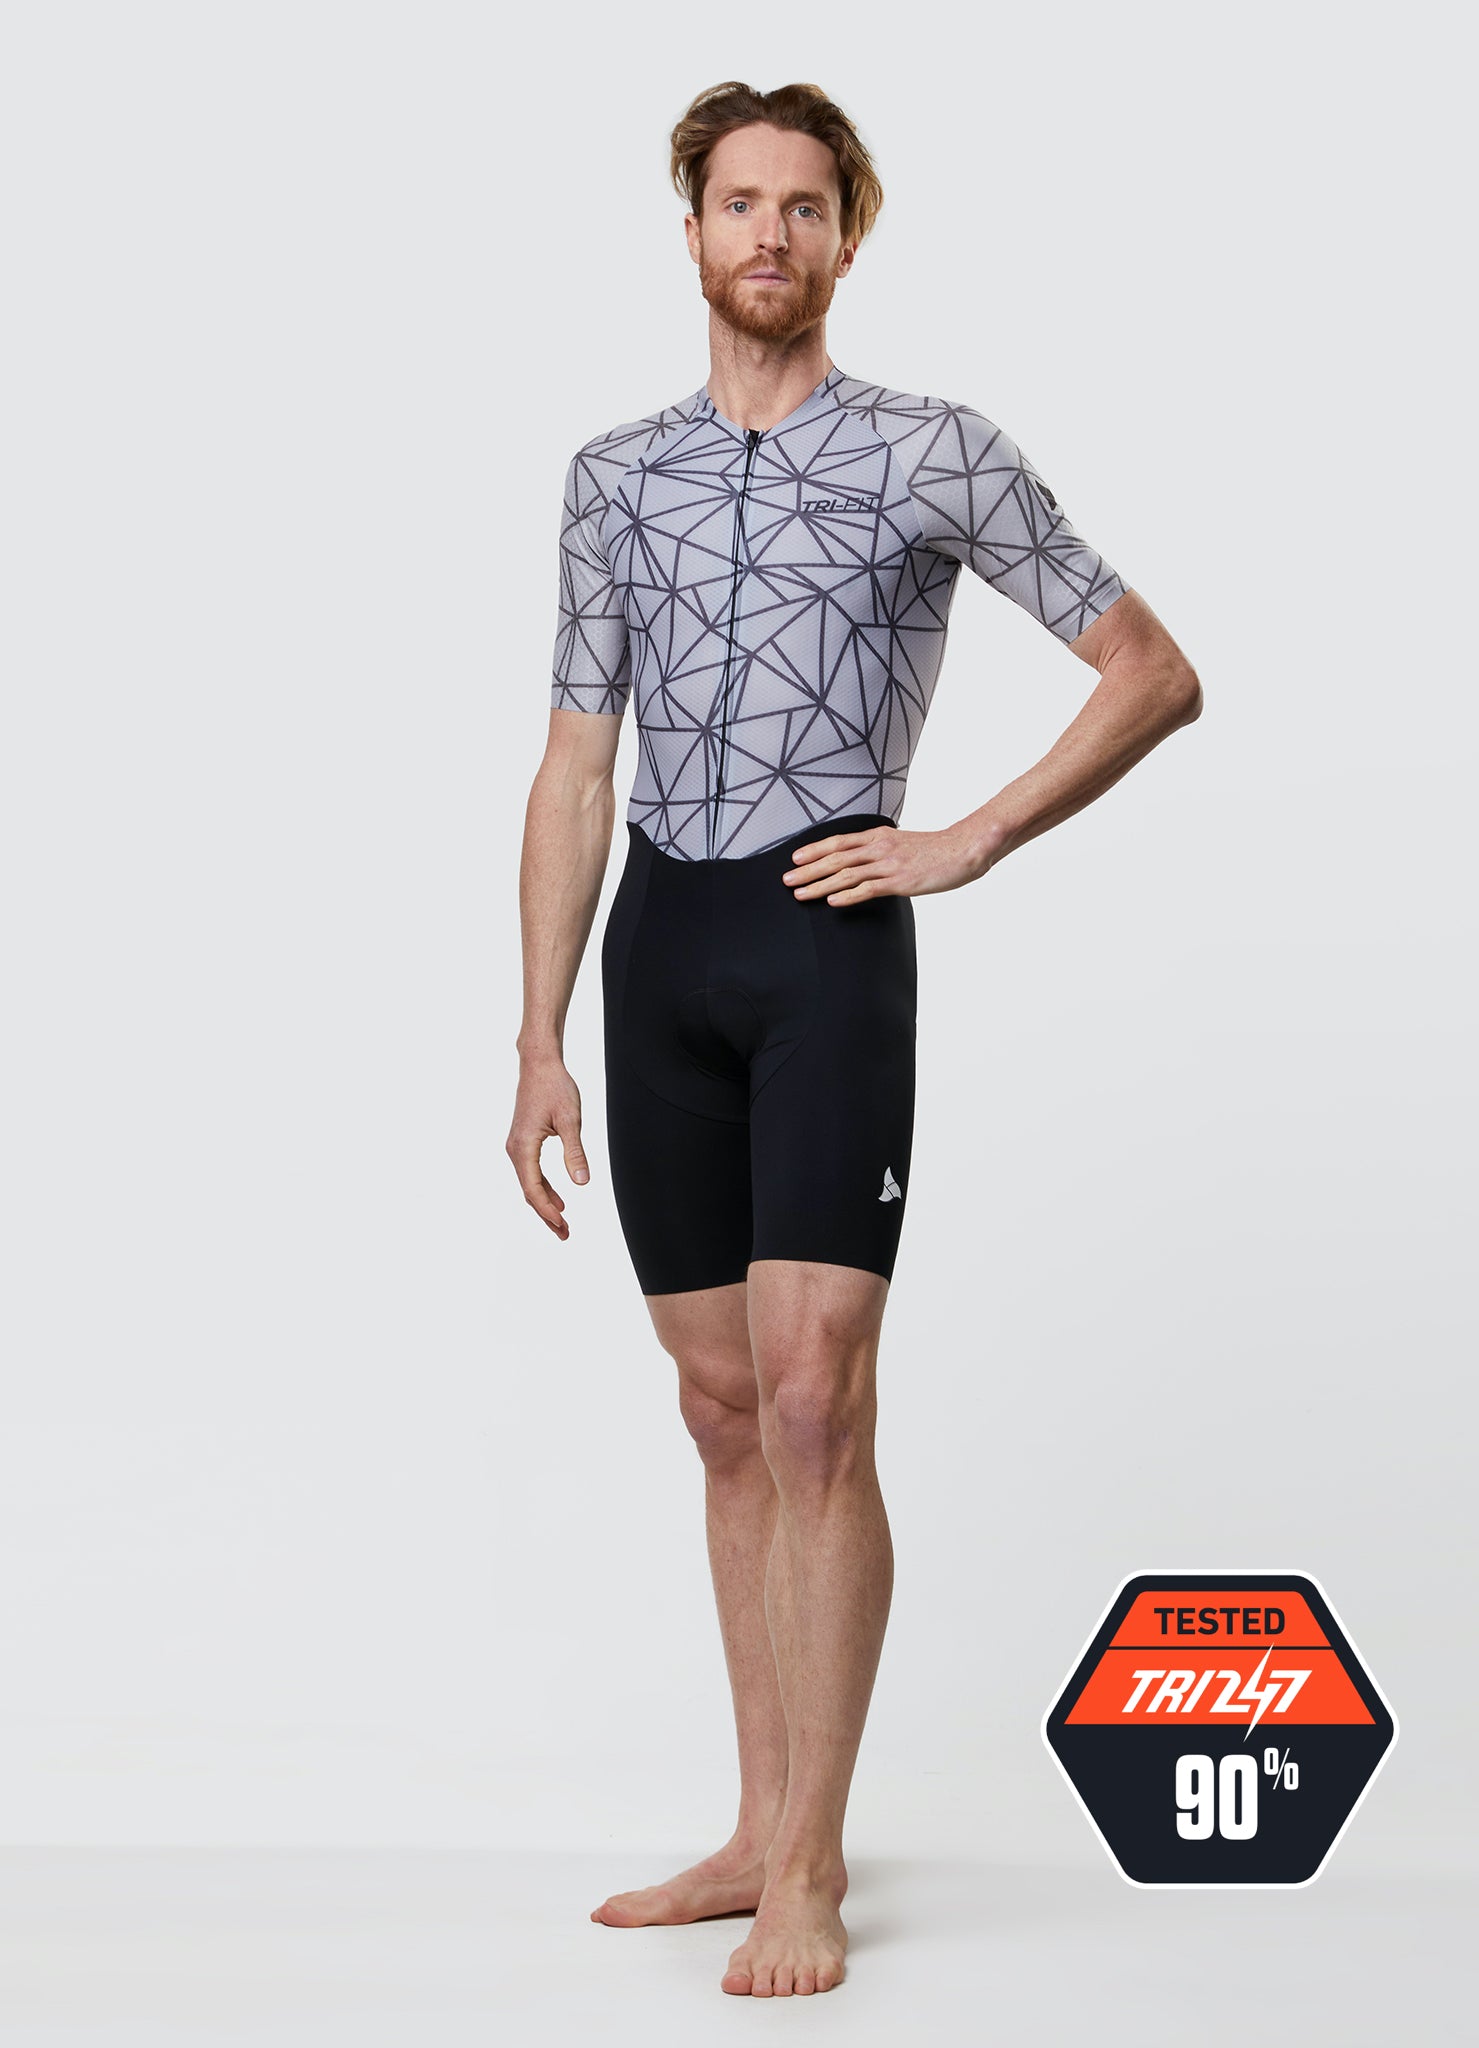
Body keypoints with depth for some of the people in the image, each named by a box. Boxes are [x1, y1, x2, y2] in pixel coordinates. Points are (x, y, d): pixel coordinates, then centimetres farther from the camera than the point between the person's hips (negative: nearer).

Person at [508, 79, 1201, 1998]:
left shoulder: (938, 454, 1)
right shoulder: (616, 475, 12)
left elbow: (1156, 672, 3)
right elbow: (575, 773, 12)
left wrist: (969, 842, -5)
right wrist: (540, 1043, 6)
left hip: (827, 935, -4)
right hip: (656, 944, 5)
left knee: (813, 1404, -11)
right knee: (723, 1409, 9)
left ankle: (810, 1867, -3)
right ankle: (762, 1829, 19)